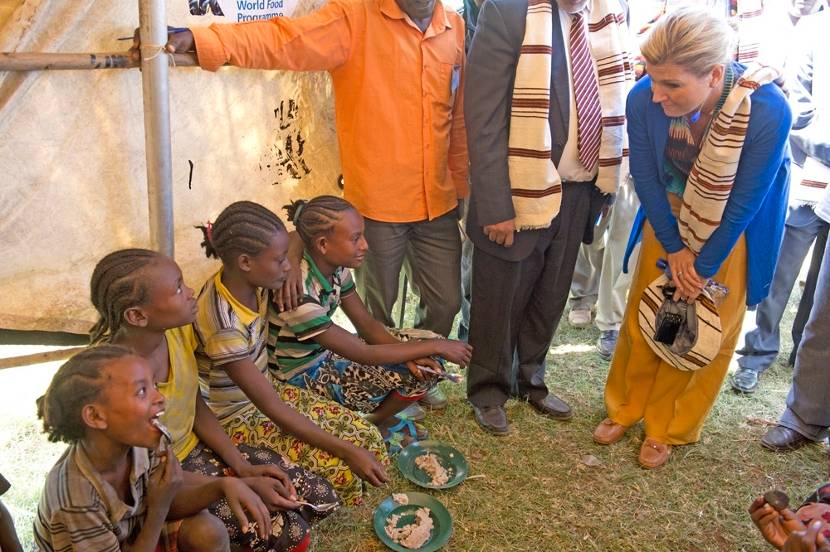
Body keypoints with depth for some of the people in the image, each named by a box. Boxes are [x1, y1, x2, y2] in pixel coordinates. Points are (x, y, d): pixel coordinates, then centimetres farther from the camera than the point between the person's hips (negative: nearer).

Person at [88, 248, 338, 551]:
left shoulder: (178, 330, -14)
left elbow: (197, 407, 1)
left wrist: (243, 467, -7)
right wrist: (245, 486, -21)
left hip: (199, 448, 6)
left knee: (322, 497, 0)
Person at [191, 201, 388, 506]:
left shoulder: (251, 281, -12)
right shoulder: (223, 323, -35)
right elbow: (273, 409, -30)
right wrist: (347, 451, -29)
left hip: (263, 390, 8)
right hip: (233, 419, -8)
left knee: (368, 438, -3)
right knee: (339, 469, -22)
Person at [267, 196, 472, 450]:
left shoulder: (336, 268, -10)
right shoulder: (298, 293, -34)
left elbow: (366, 324, -2)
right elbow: (362, 354, -29)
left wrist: (410, 355, -19)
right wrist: (435, 346, -24)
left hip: (325, 353, 7)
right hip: (302, 378, -7)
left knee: (423, 367, -2)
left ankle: (378, 417, 19)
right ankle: (371, 427, 12)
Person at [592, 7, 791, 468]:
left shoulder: (769, 111, -34)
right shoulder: (644, 99, -27)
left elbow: (744, 201, -22)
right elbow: (646, 176, -11)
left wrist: (704, 267, -13)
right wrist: (674, 247, -7)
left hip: (734, 227, -2)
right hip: (671, 215, 2)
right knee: (643, 315, 9)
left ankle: (668, 428, 28)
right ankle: (625, 407, 32)